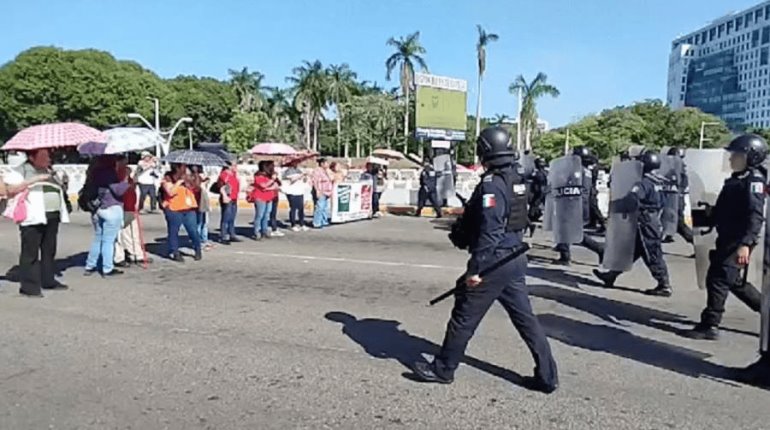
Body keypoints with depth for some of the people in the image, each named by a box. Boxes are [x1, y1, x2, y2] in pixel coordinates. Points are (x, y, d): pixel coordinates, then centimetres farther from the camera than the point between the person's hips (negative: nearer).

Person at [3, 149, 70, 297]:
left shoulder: (48, 171, 20)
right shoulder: (21, 171, -2)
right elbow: (10, 189, -13)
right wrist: (34, 179, -17)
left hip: (52, 217, 7)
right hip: (33, 218, -7)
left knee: (49, 251, 13)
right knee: (30, 253, -4)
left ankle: (48, 280, 23)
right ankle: (28, 286, 0)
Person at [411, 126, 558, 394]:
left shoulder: (492, 184, -18)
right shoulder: (516, 180, 10)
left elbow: (489, 231, -24)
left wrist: (475, 268, -21)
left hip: (495, 261, -9)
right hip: (516, 259, 9)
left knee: (464, 317, 5)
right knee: (525, 317, 14)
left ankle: (443, 369, 19)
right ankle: (547, 376, 19)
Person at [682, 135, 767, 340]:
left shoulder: (754, 180, -12)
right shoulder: (737, 179, 18)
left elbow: (756, 215, -23)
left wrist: (745, 244, -31)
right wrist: (713, 214, 9)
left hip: (738, 242, -10)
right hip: (727, 239, 10)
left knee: (718, 279, -9)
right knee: (733, 280, 18)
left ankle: (710, 326, -4)